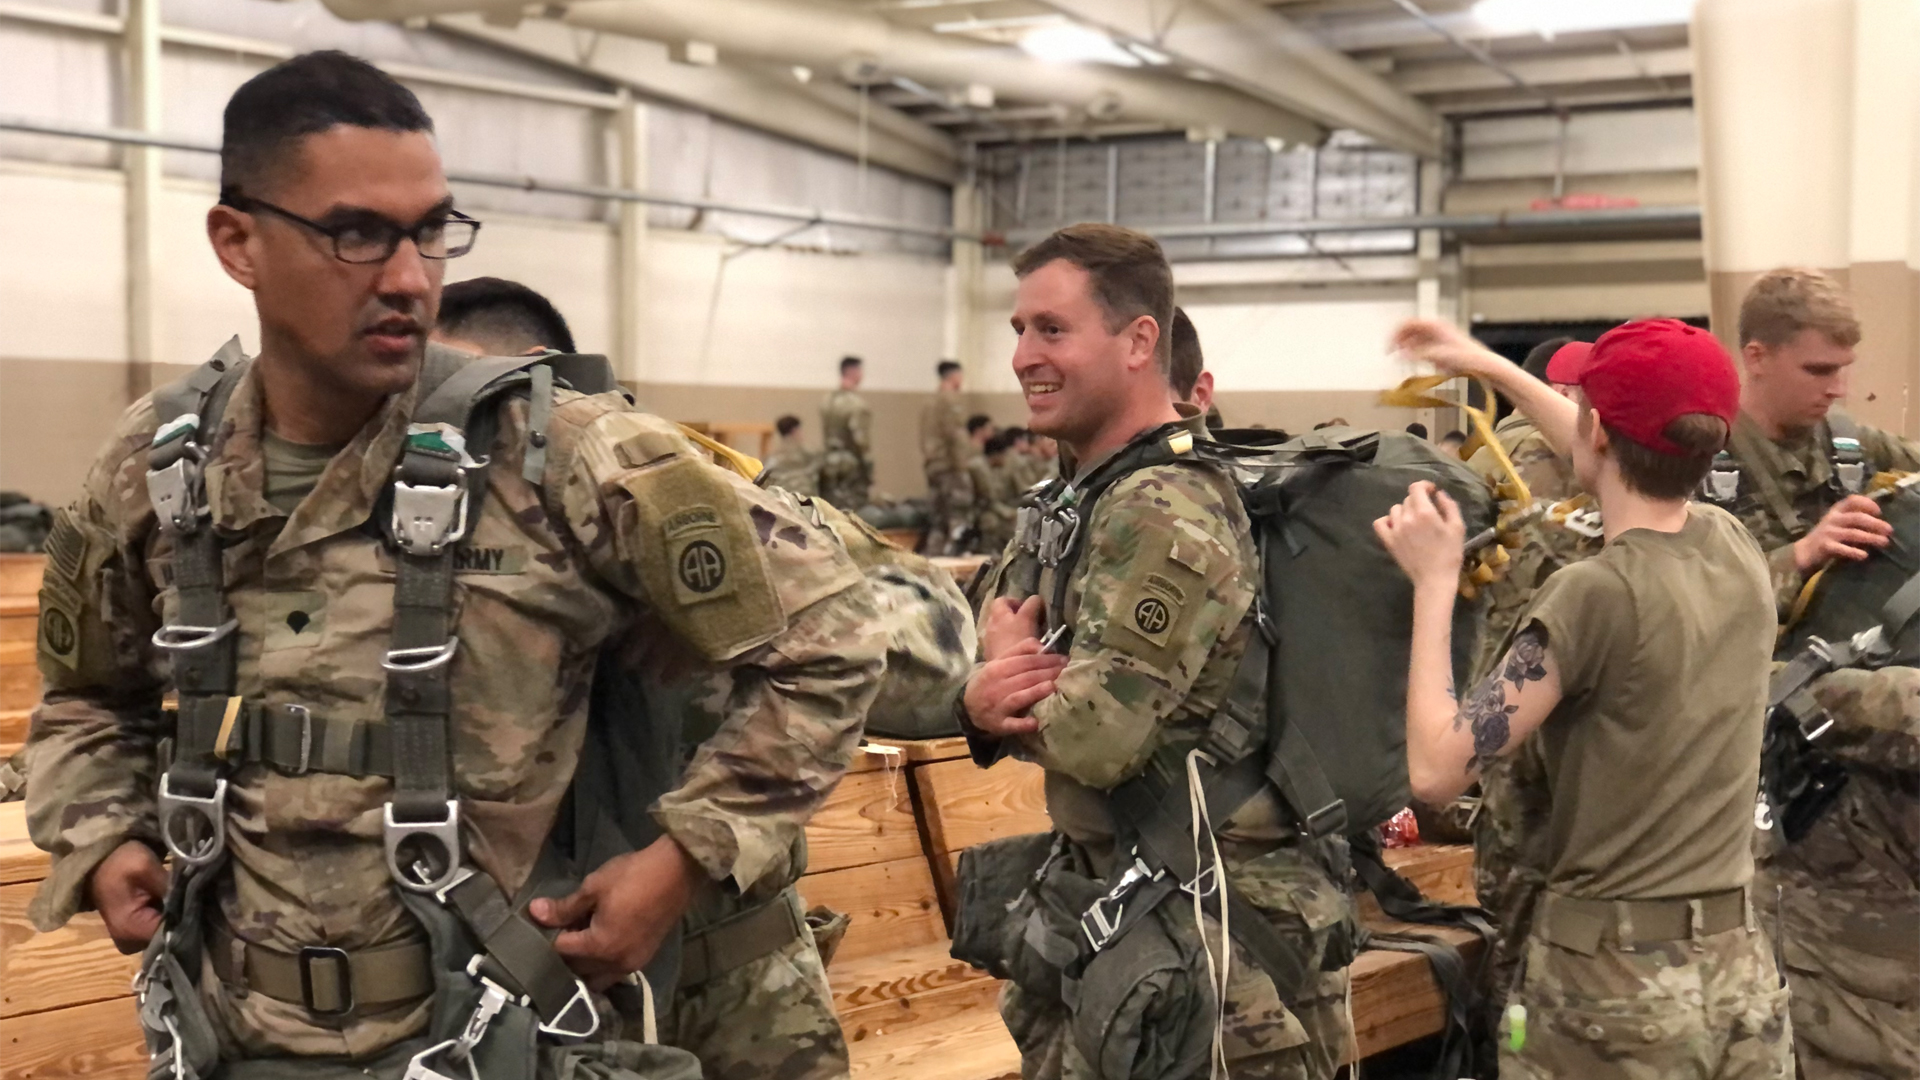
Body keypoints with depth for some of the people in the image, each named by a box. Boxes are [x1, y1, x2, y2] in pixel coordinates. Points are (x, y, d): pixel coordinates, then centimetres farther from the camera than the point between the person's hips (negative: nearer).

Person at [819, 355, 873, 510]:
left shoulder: (827, 402, 9)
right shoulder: (857, 404, -14)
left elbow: (823, 438, 12)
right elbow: (862, 441, -15)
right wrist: (869, 480, -10)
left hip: (828, 465, 7)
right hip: (852, 466, -7)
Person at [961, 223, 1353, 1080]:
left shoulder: (1163, 516, -21)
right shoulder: (1085, 496, 10)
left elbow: (1093, 738, -27)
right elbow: (986, 636, 8)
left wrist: (1005, 691, -7)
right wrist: (982, 700, -15)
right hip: (1119, 912, 9)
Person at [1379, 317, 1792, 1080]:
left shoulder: (1594, 596, -20)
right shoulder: (1737, 549, 0)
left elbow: (1437, 768, -18)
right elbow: (1644, 469, 22)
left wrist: (1434, 581, -10)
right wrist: (1494, 370, 29)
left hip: (1612, 981, -6)